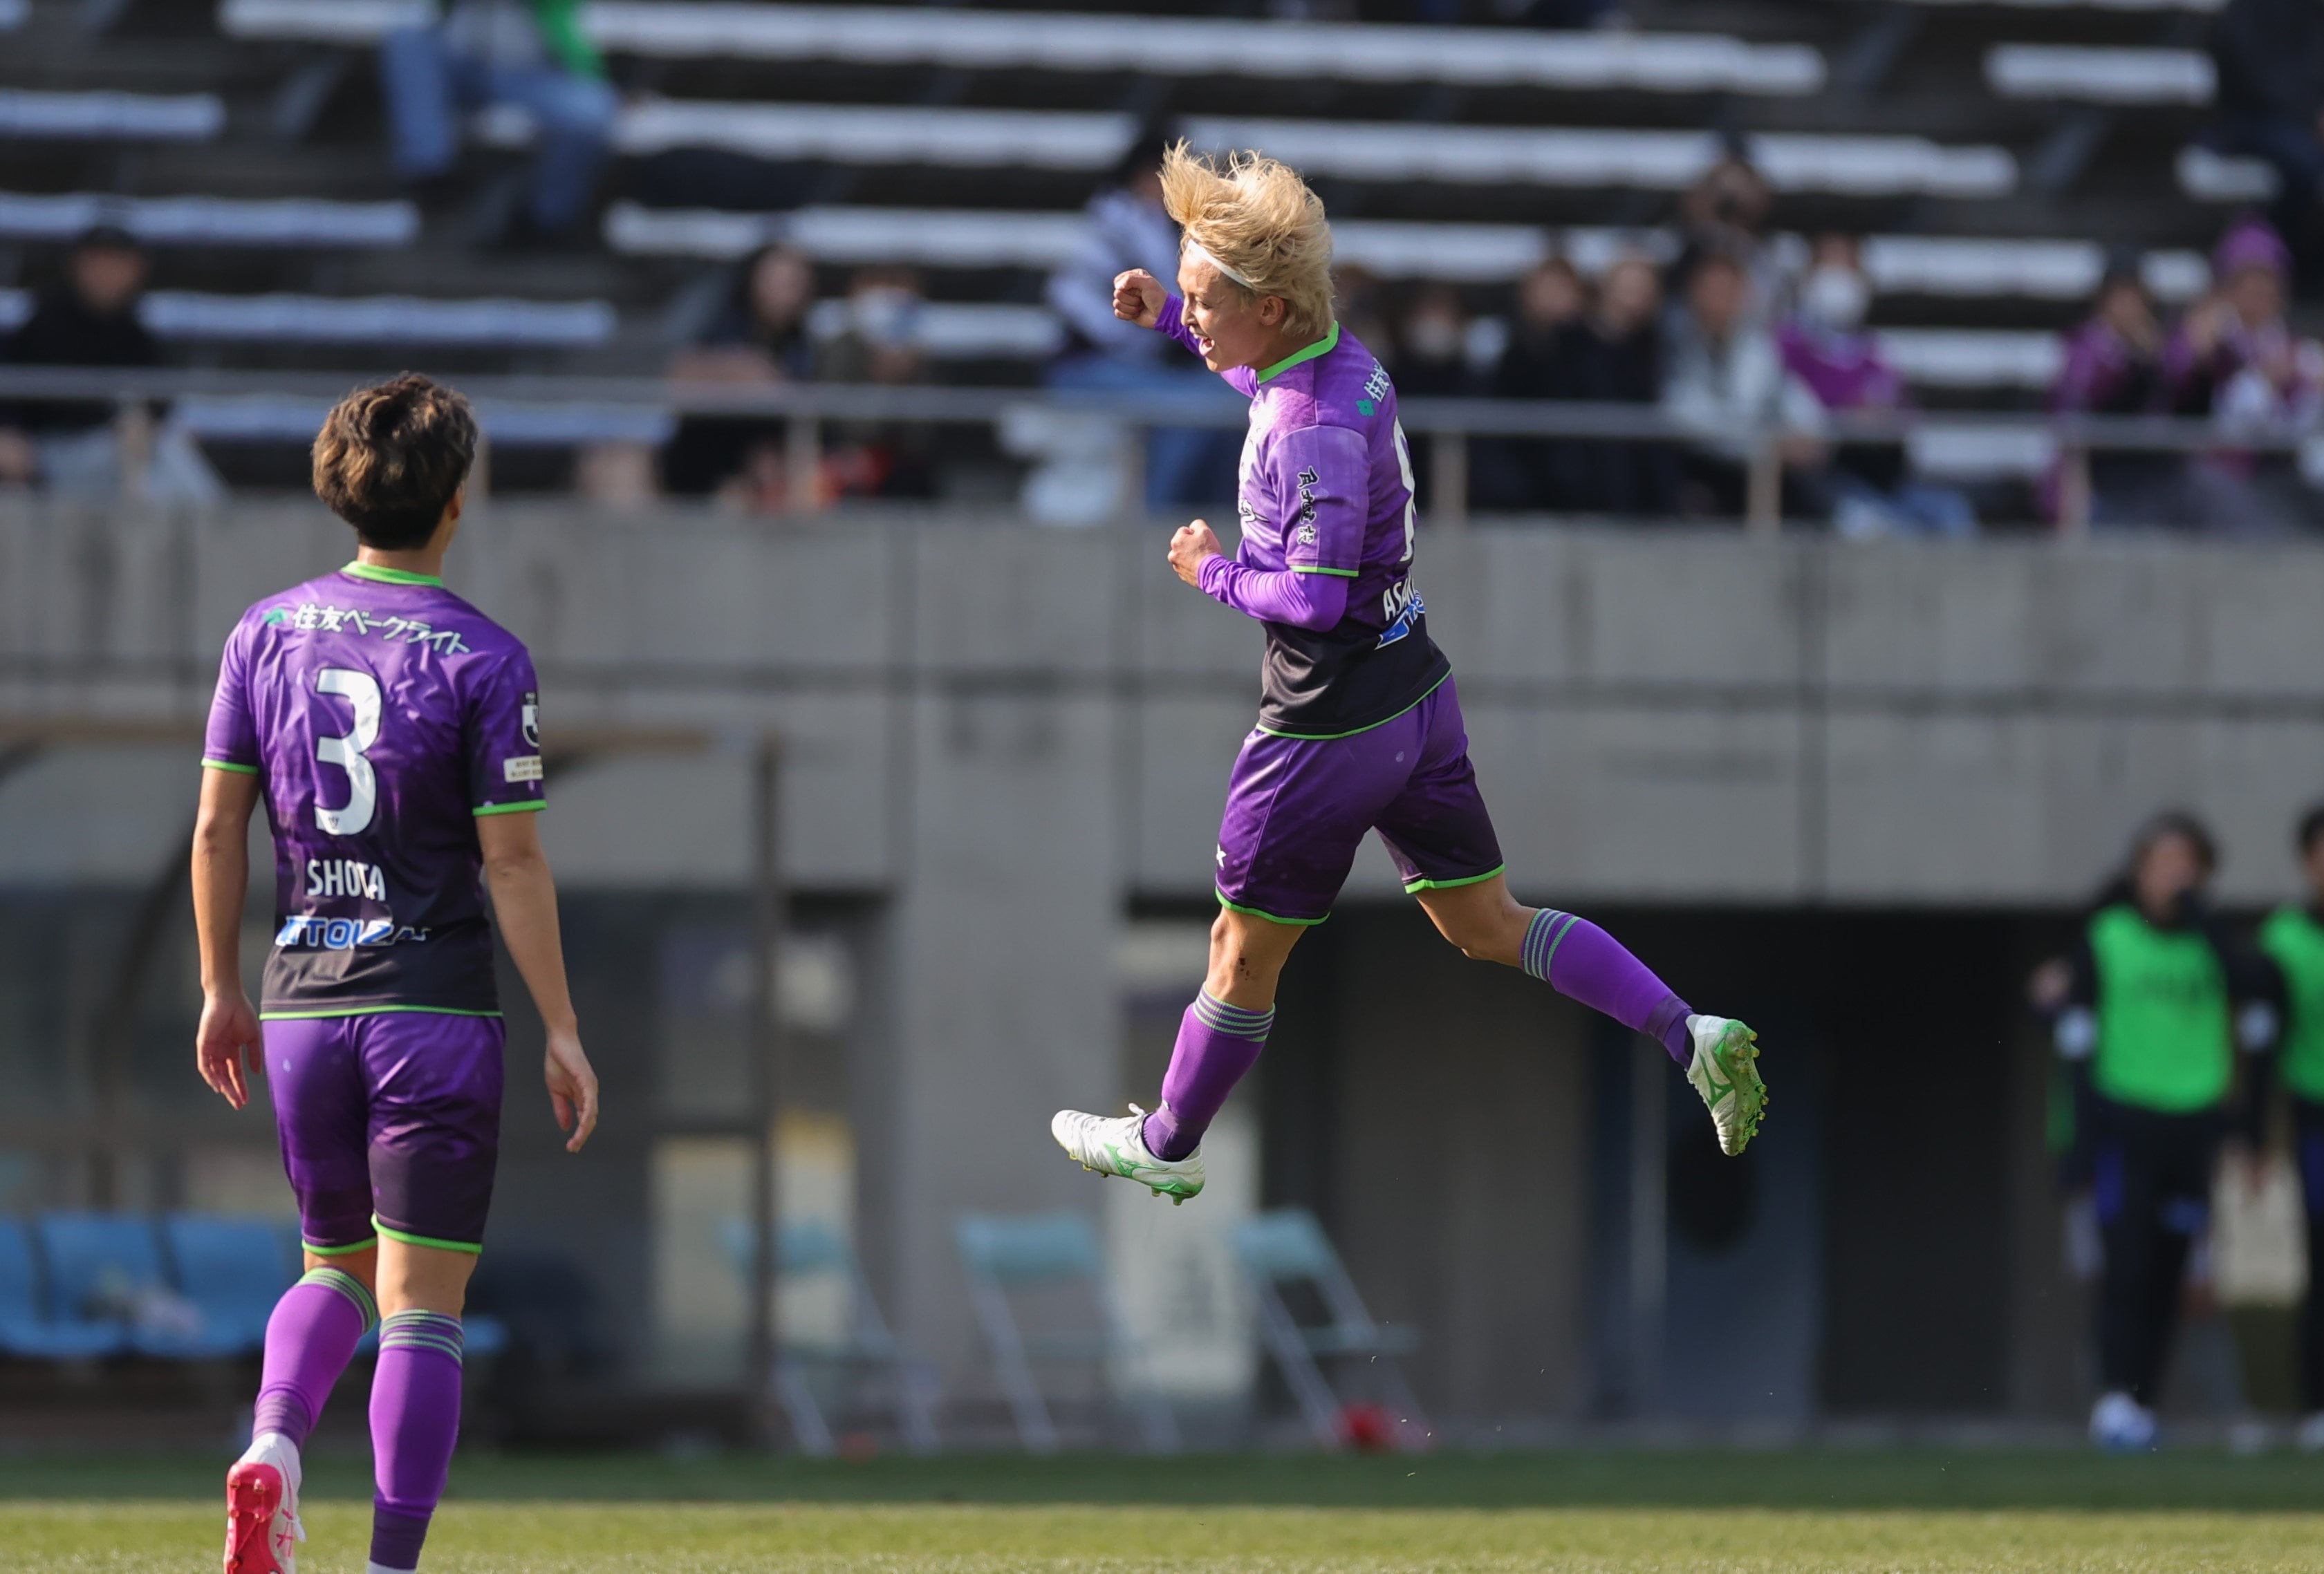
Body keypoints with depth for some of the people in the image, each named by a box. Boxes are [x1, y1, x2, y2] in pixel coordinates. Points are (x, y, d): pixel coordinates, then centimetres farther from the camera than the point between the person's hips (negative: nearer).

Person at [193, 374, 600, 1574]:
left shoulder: (267, 634, 3)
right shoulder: (482, 658, -9)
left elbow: (216, 827, 5)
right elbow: (511, 859, -10)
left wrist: (222, 993, 15)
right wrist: (562, 1031, -4)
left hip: (300, 1005, 4)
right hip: (434, 1003, -4)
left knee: (336, 1267, 21)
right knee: (420, 1304, 0)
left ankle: (273, 1445, -6)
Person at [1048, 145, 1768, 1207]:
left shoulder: (1315, 430, -26)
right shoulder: (1341, 359, 2)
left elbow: (1314, 596, -32)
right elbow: (1270, 372, 29)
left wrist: (1214, 572, -15)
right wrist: (1168, 317, 21)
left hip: (1332, 723, -9)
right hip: (1413, 692, 9)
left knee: (1246, 949, 10)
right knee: (1484, 925, 15)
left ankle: (1167, 1145, 27)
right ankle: (1688, 1036, 5)